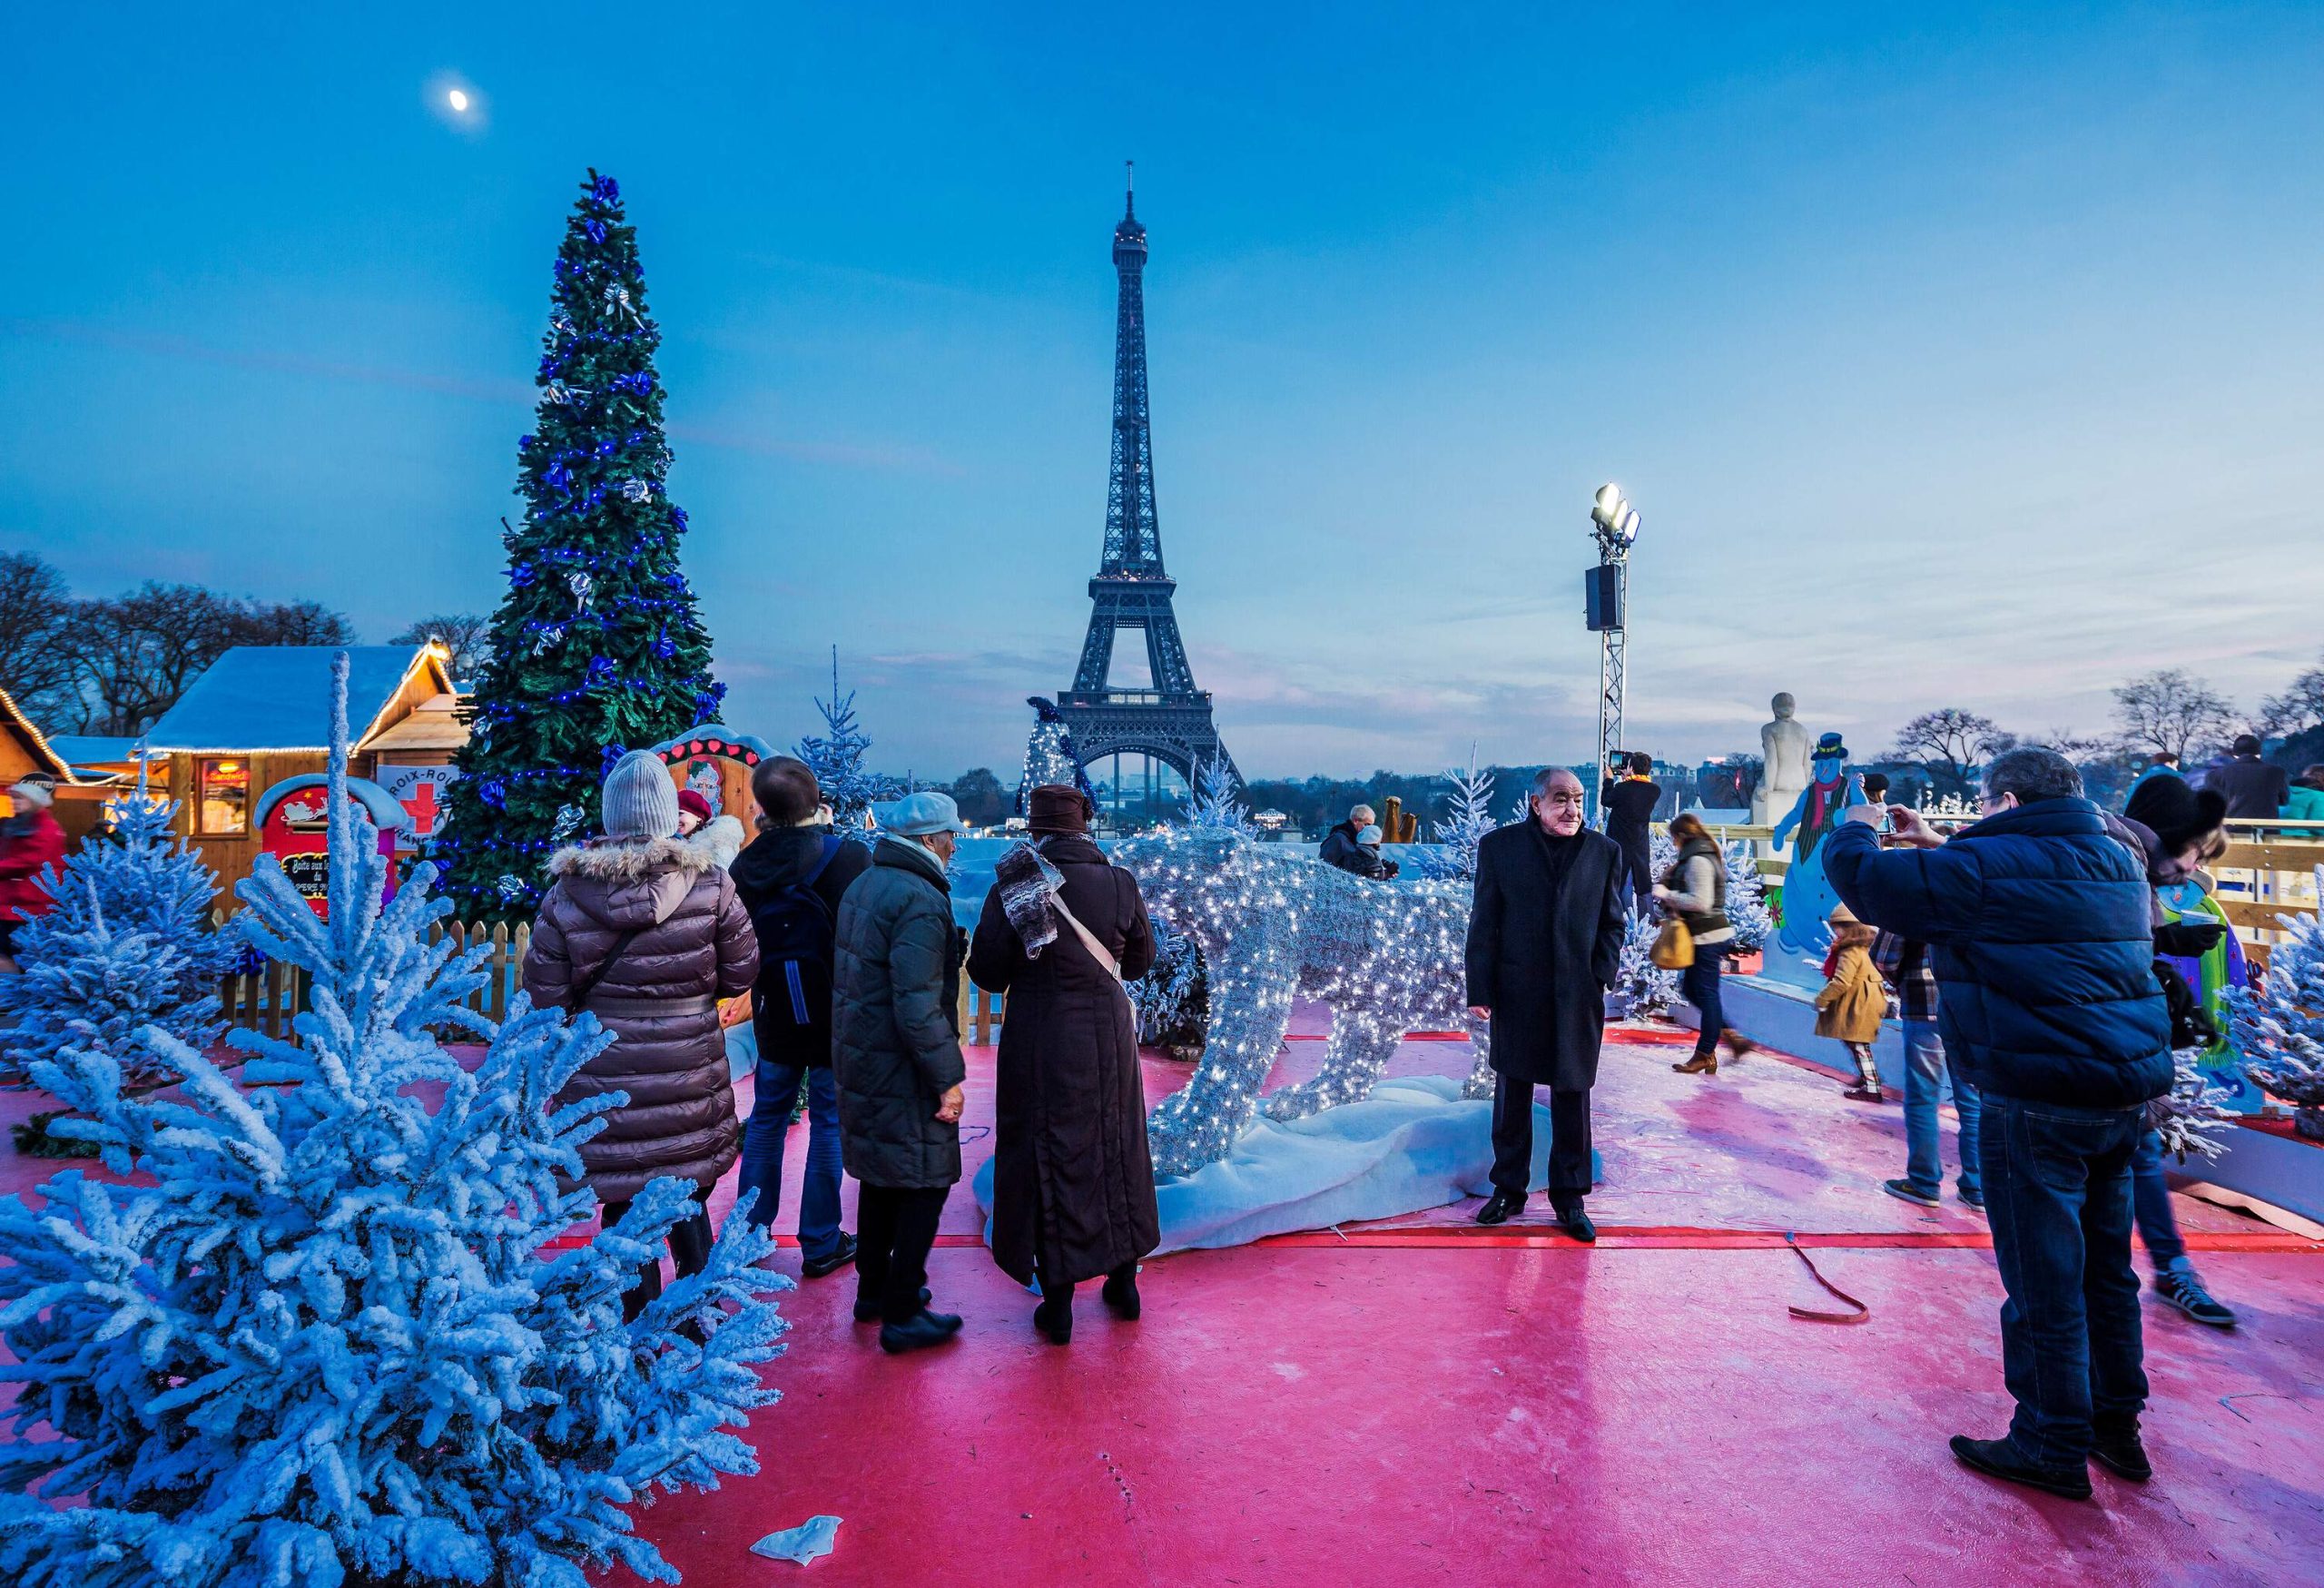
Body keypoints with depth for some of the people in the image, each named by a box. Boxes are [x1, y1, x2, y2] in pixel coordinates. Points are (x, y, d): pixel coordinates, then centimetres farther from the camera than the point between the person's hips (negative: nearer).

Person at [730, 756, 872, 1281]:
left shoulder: (746, 865, -3)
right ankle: (821, 1245, 14)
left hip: (773, 1015, 4)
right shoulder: (847, 856, -18)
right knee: (829, 1120, 6)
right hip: (835, 1016, -4)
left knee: (767, 1114, 19)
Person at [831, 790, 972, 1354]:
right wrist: (948, 1078, -19)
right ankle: (901, 1316, 12)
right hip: (901, 1072, -10)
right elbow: (918, 1007, -26)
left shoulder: (863, 886, 9)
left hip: (859, 1061, 10)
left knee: (881, 1176, 21)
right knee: (924, 1183, 3)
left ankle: (873, 1290, 35)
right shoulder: (921, 900, -21)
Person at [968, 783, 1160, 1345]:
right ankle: (1124, 1282, 33)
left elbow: (987, 973, -8)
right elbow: (1140, 961, 5)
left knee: (1049, 1160, 9)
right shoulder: (1120, 884, -7)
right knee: (1115, 1152, 19)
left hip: (1041, 1043, -3)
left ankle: (1058, 1305, 19)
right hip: (1109, 1039, 3)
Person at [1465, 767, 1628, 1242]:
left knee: (1573, 1100, 8)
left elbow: (1613, 923, 7)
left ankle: (1569, 1197, 22)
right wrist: (1480, 990, -5)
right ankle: (1509, 1189, 26)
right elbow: (1483, 923, -1)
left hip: (1578, 996, 1)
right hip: (1517, 994, 0)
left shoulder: (1603, 851, 3)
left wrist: (1601, 979, -4)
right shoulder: (1499, 846, -1)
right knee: (1511, 1097, 11)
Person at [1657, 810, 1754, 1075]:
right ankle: (1730, 1034, 18)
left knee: (1706, 993, -1)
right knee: (1690, 988, 16)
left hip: (1707, 936, -10)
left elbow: (1701, 902, -24)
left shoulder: (1697, 860, -17)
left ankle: (1705, 1055, 7)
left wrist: (1667, 894, -17)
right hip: (1711, 935, 10)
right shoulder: (1708, 855, 15)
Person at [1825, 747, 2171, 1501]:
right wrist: (1937, 844, 27)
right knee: (2106, 1269, 21)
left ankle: (2054, 1449, 16)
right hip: (2127, 1092, 9)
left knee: (2044, 1281, 3)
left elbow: (1866, 881, -11)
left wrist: (1854, 830, 9)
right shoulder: (2115, 860, 12)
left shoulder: (1984, 866, -15)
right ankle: (2116, 1426, 34)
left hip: (2041, 1105, -9)